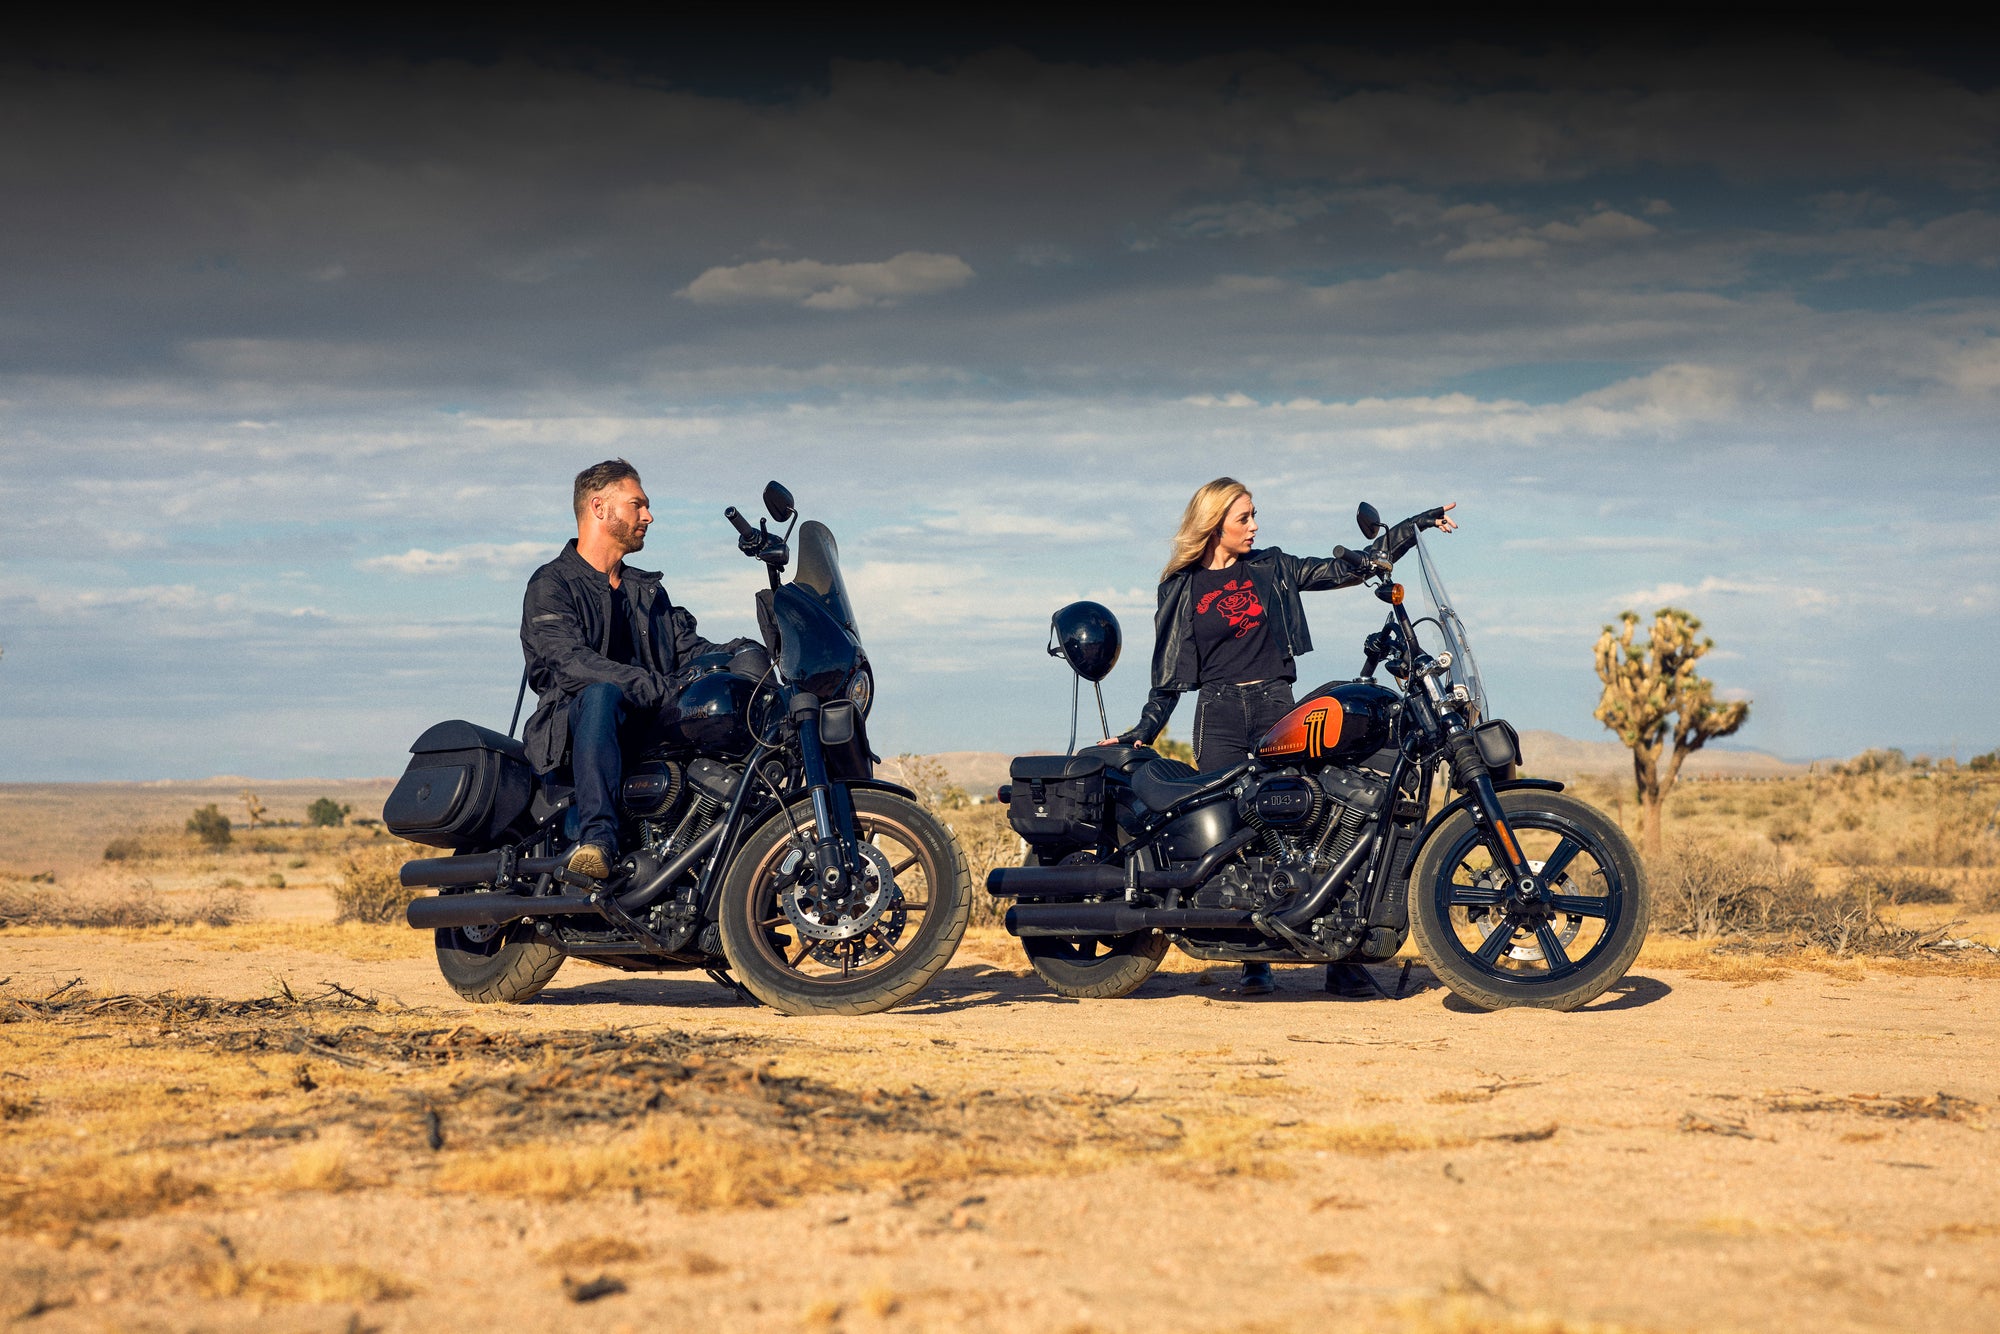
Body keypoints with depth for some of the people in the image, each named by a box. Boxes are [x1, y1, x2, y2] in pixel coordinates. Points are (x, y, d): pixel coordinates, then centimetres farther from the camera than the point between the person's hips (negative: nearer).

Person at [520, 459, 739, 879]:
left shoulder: (647, 591, 26)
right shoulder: (552, 585, 1)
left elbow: (689, 648, 15)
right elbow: (572, 664, -15)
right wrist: (664, 690, -25)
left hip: (649, 732, 6)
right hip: (570, 727, -6)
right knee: (601, 694, -40)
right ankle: (597, 836, -49)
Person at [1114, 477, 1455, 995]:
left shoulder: (1271, 569, 12)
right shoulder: (1182, 589, 9)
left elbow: (1348, 568, 9)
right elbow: (1171, 672, 10)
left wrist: (1418, 525, 5)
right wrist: (1142, 732, 0)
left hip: (1277, 709, 1)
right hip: (1219, 715, -1)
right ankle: (1255, 962, 2)